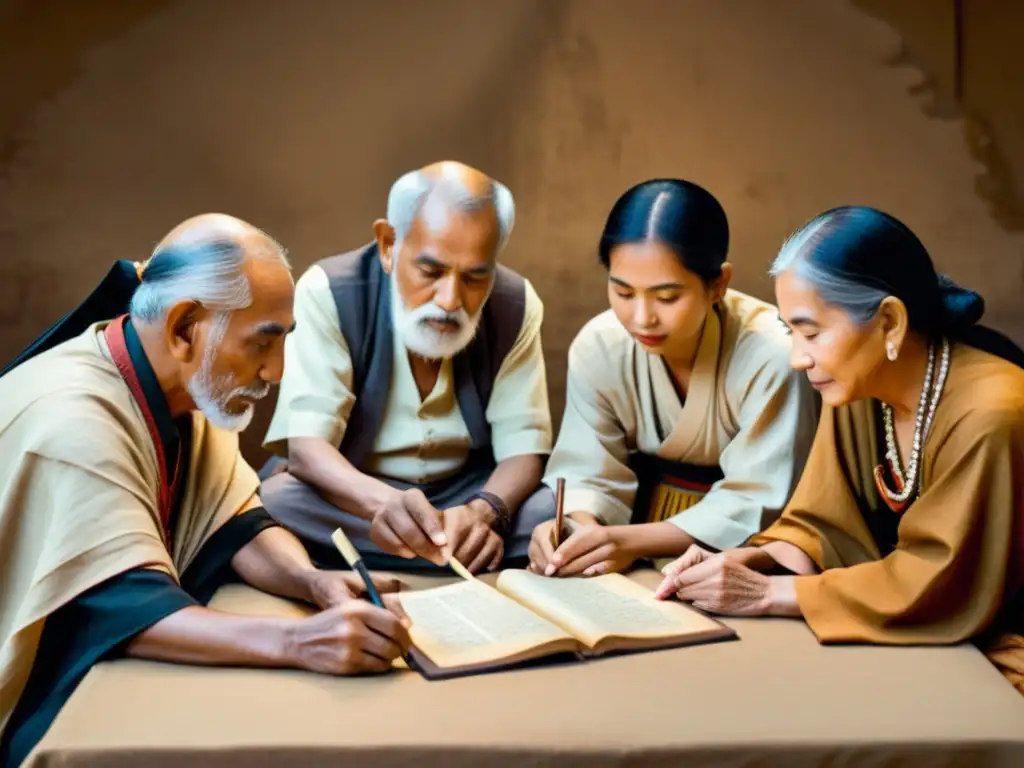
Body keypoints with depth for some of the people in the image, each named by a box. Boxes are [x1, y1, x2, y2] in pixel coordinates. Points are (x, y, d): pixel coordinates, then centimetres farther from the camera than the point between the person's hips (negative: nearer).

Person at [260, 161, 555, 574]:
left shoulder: (516, 305, -10)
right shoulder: (327, 293, -19)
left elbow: (522, 446, -12)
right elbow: (306, 446, -27)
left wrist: (483, 512, -36)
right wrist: (384, 503, -49)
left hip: (466, 492, 1)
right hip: (349, 494, 0)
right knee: (275, 503, -34)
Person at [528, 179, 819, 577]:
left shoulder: (771, 356, -26)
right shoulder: (597, 347, -13)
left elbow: (755, 504, -21)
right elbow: (589, 474, -8)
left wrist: (636, 541, -33)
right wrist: (580, 529, -31)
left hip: (739, 552, -2)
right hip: (649, 512, 3)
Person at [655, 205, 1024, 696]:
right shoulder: (855, 390, -4)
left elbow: (940, 589, -23)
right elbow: (824, 529, 3)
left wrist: (769, 593, -22)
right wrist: (752, 561, -17)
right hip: (912, 644, 6)